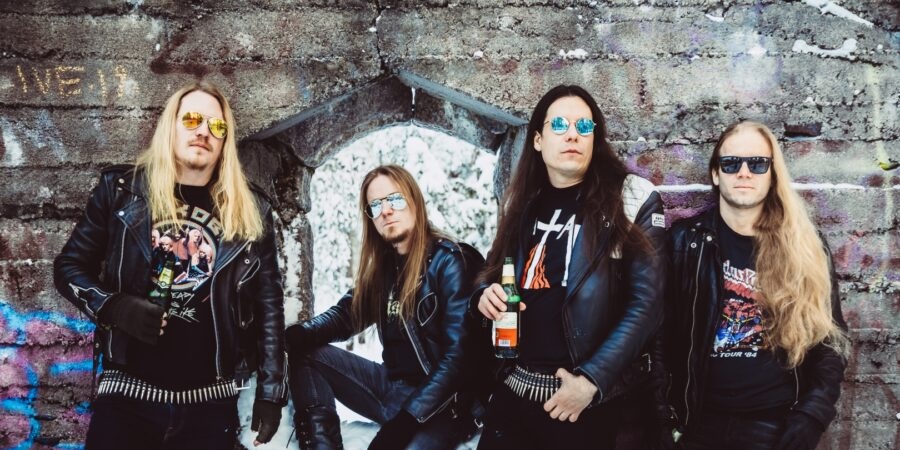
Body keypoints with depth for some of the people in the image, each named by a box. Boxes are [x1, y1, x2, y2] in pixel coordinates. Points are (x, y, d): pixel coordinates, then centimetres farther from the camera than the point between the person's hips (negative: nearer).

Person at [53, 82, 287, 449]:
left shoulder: (250, 210, 3)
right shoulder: (122, 189, 2)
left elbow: (268, 301, 5)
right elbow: (69, 266, 6)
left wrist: (270, 388, 1)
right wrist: (113, 306, -13)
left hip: (212, 403, 1)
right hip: (127, 395, -1)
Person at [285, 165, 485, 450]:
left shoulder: (450, 262, -11)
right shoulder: (381, 265, 9)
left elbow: (459, 355, -18)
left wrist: (406, 420, -24)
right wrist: (292, 334, -15)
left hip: (444, 401, -7)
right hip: (393, 386, 7)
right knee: (304, 352, -2)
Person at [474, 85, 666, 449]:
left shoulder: (632, 201, -5)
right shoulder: (522, 203, 9)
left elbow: (646, 304, -10)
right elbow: (493, 274, 19)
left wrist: (592, 380, -16)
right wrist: (485, 296, -4)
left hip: (589, 397, -4)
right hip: (513, 387, 4)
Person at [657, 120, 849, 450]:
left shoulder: (806, 249, 2)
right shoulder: (685, 240, -1)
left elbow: (829, 339, 5)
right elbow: (664, 331, -2)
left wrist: (810, 417, -6)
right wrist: (665, 415, -8)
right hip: (701, 423, 0)